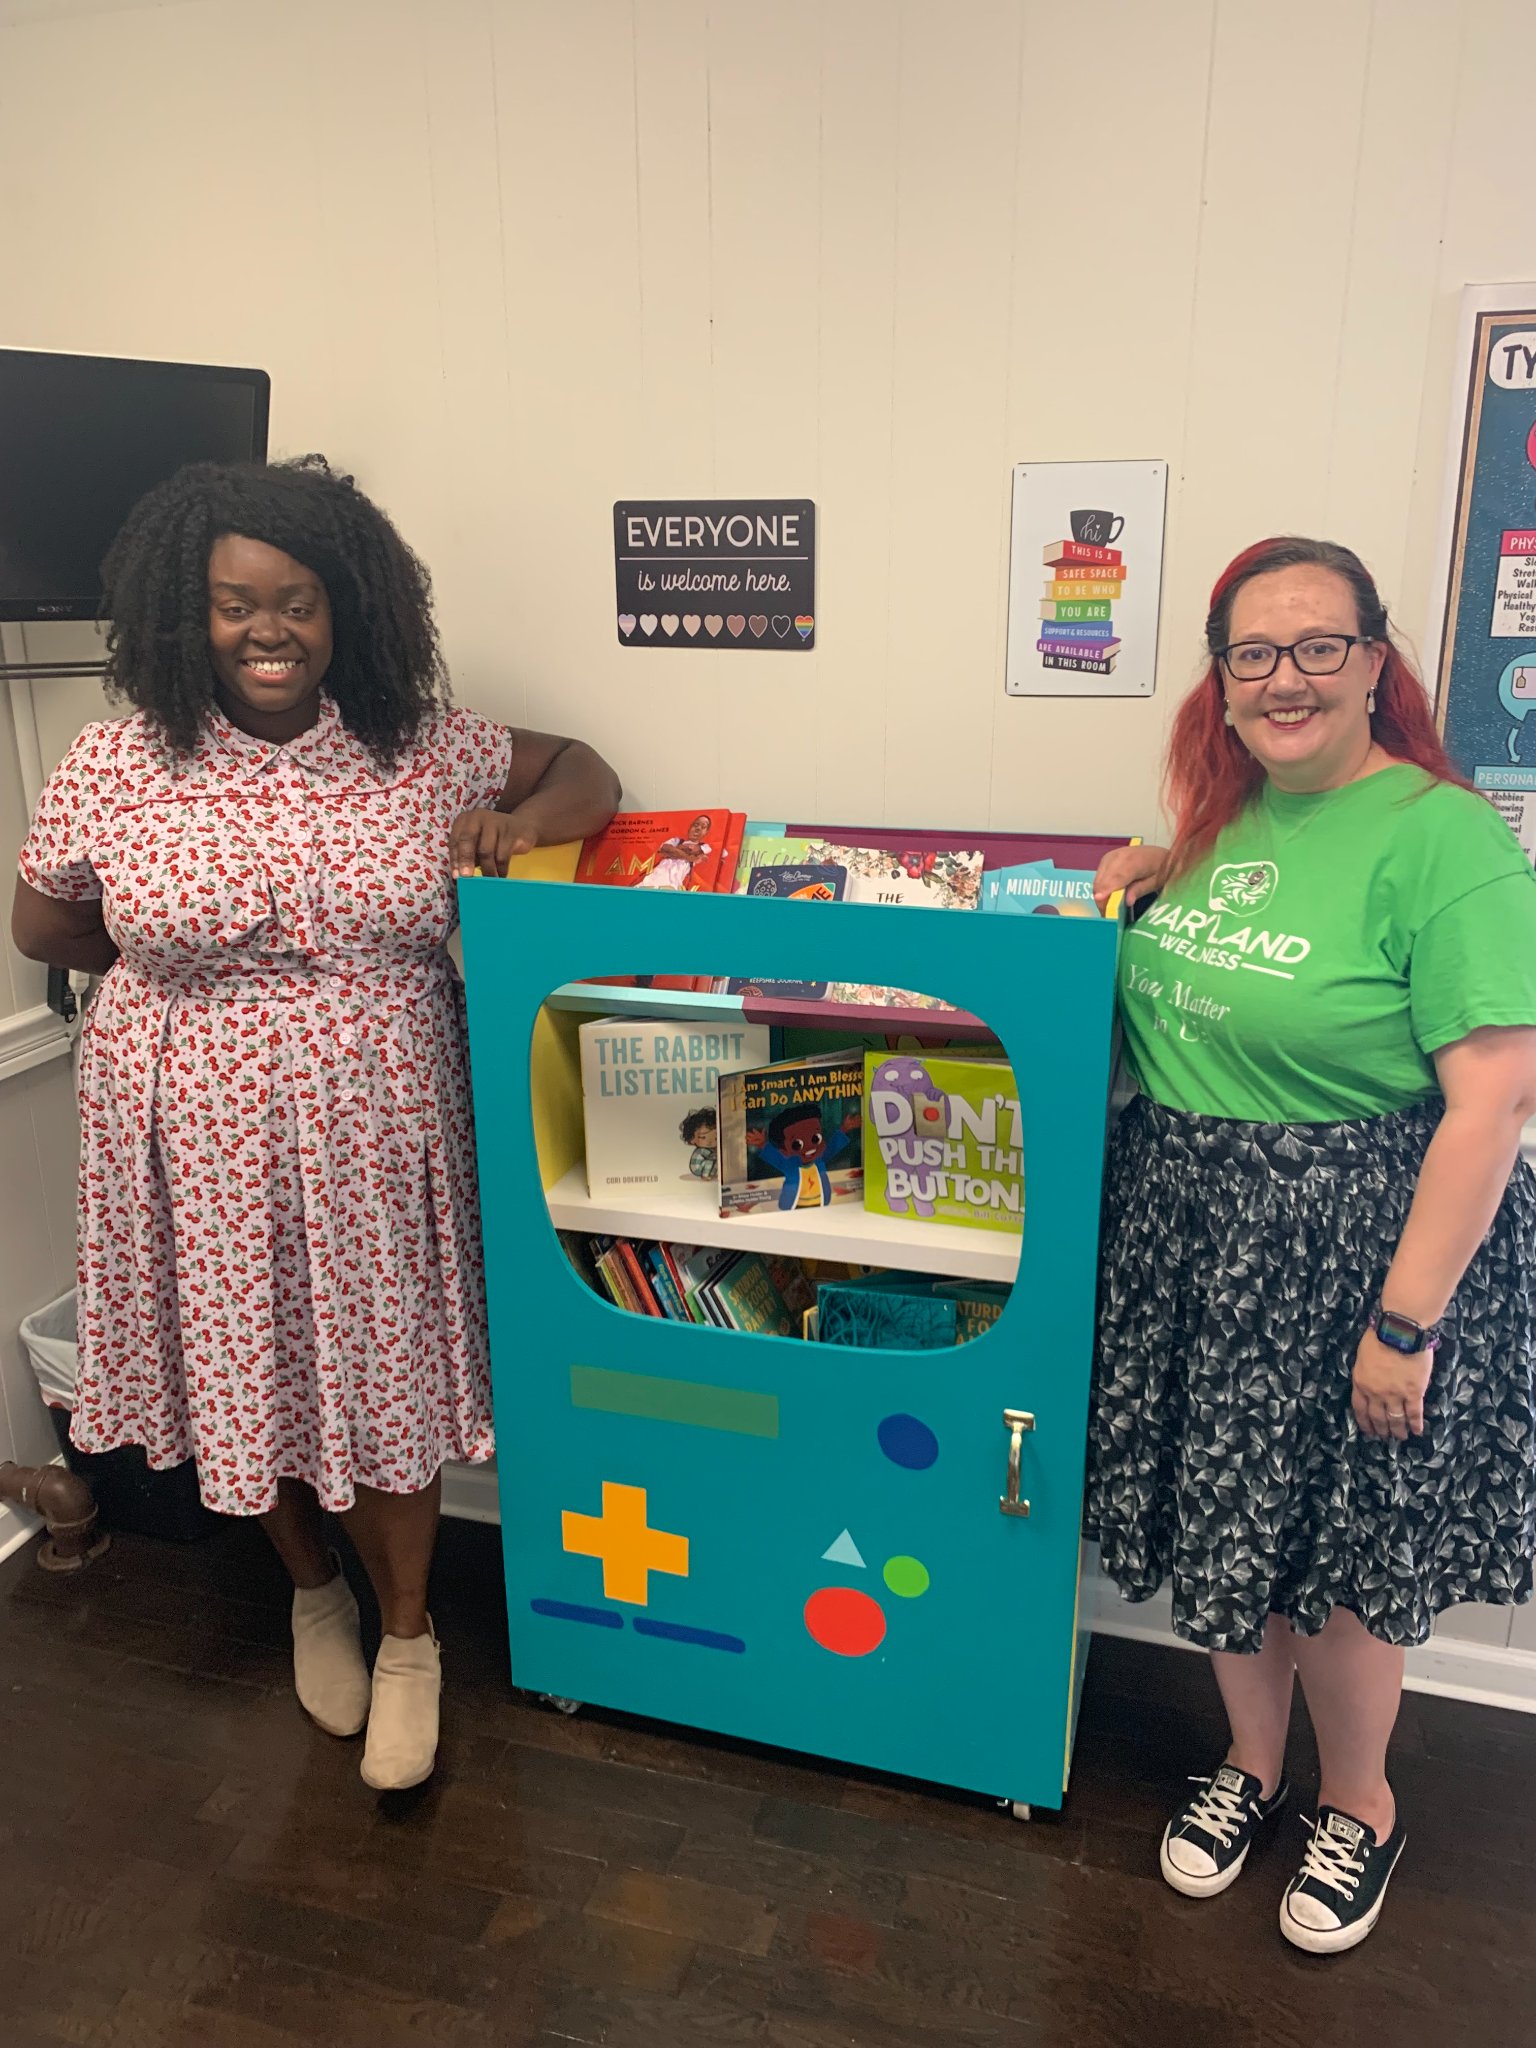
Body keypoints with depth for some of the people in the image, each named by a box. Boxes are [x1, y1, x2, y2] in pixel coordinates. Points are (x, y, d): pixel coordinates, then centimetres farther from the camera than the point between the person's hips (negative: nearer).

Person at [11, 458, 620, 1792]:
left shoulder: (421, 750, -4)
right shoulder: (113, 768, -6)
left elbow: (584, 773, 7)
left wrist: (523, 821, -13)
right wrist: (177, 976, 4)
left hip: (377, 1140, 0)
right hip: (205, 1149, 1)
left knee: (388, 1380, 10)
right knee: (245, 1379, 16)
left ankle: (408, 1635, 35)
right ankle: (314, 1588, 47)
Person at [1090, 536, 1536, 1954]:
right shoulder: (1224, 813, 6)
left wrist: (1405, 1321, -19)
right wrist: (1150, 868, 3)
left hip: (1357, 1250, -6)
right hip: (1194, 1236, 6)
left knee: (1336, 1556, 11)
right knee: (1219, 1521, 18)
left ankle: (1360, 1802, 40)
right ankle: (1252, 1762, 44)